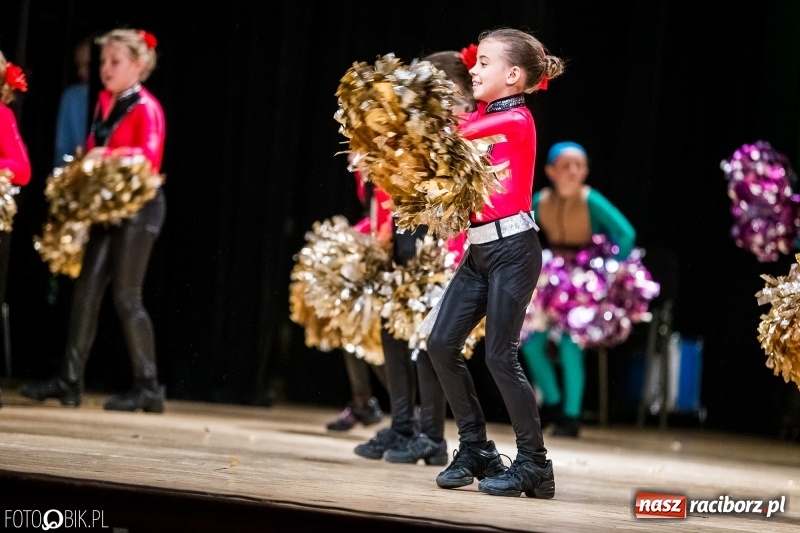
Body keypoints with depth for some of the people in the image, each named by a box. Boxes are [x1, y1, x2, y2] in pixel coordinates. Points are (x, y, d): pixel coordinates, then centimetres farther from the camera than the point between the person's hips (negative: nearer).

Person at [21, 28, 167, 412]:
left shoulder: (146, 108, -11)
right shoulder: (104, 102, 12)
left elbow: (151, 157, -23)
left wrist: (108, 157, -28)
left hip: (139, 207, -8)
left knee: (126, 297, -6)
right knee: (87, 291, 3)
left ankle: (148, 387, 2)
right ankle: (69, 380, 4)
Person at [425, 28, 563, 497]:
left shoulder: (518, 120, -10)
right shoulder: (480, 120, 14)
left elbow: (454, 134, -18)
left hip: (513, 247, -8)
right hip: (479, 248, 8)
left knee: (501, 356, -8)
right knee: (442, 344, 2)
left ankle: (534, 463, 2)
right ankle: (476, 449, 12)